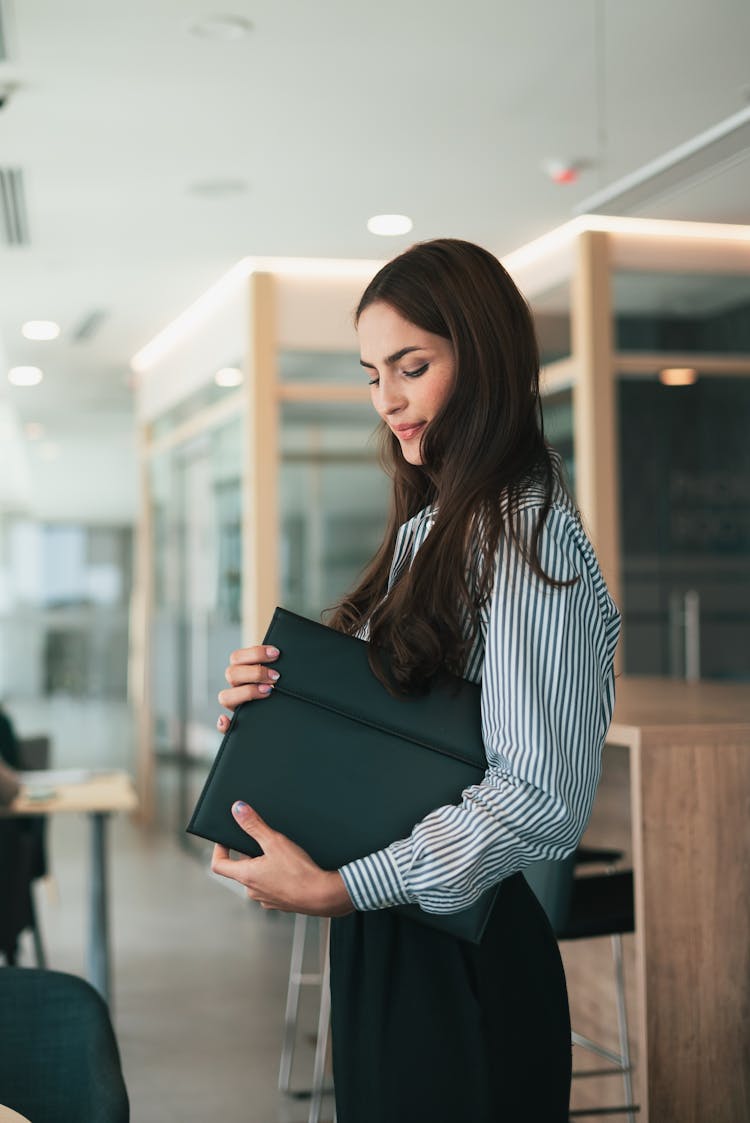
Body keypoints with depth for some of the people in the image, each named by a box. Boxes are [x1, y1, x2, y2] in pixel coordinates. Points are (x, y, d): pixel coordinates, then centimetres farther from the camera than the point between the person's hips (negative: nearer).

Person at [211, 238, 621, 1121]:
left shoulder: (526, 528, -16)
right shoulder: (427, 528, 11)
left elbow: (542, 793, -24)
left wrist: (338, 889, -23)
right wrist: (271, 700, -3)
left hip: (465, 957, -8)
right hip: (384, 940, 8)